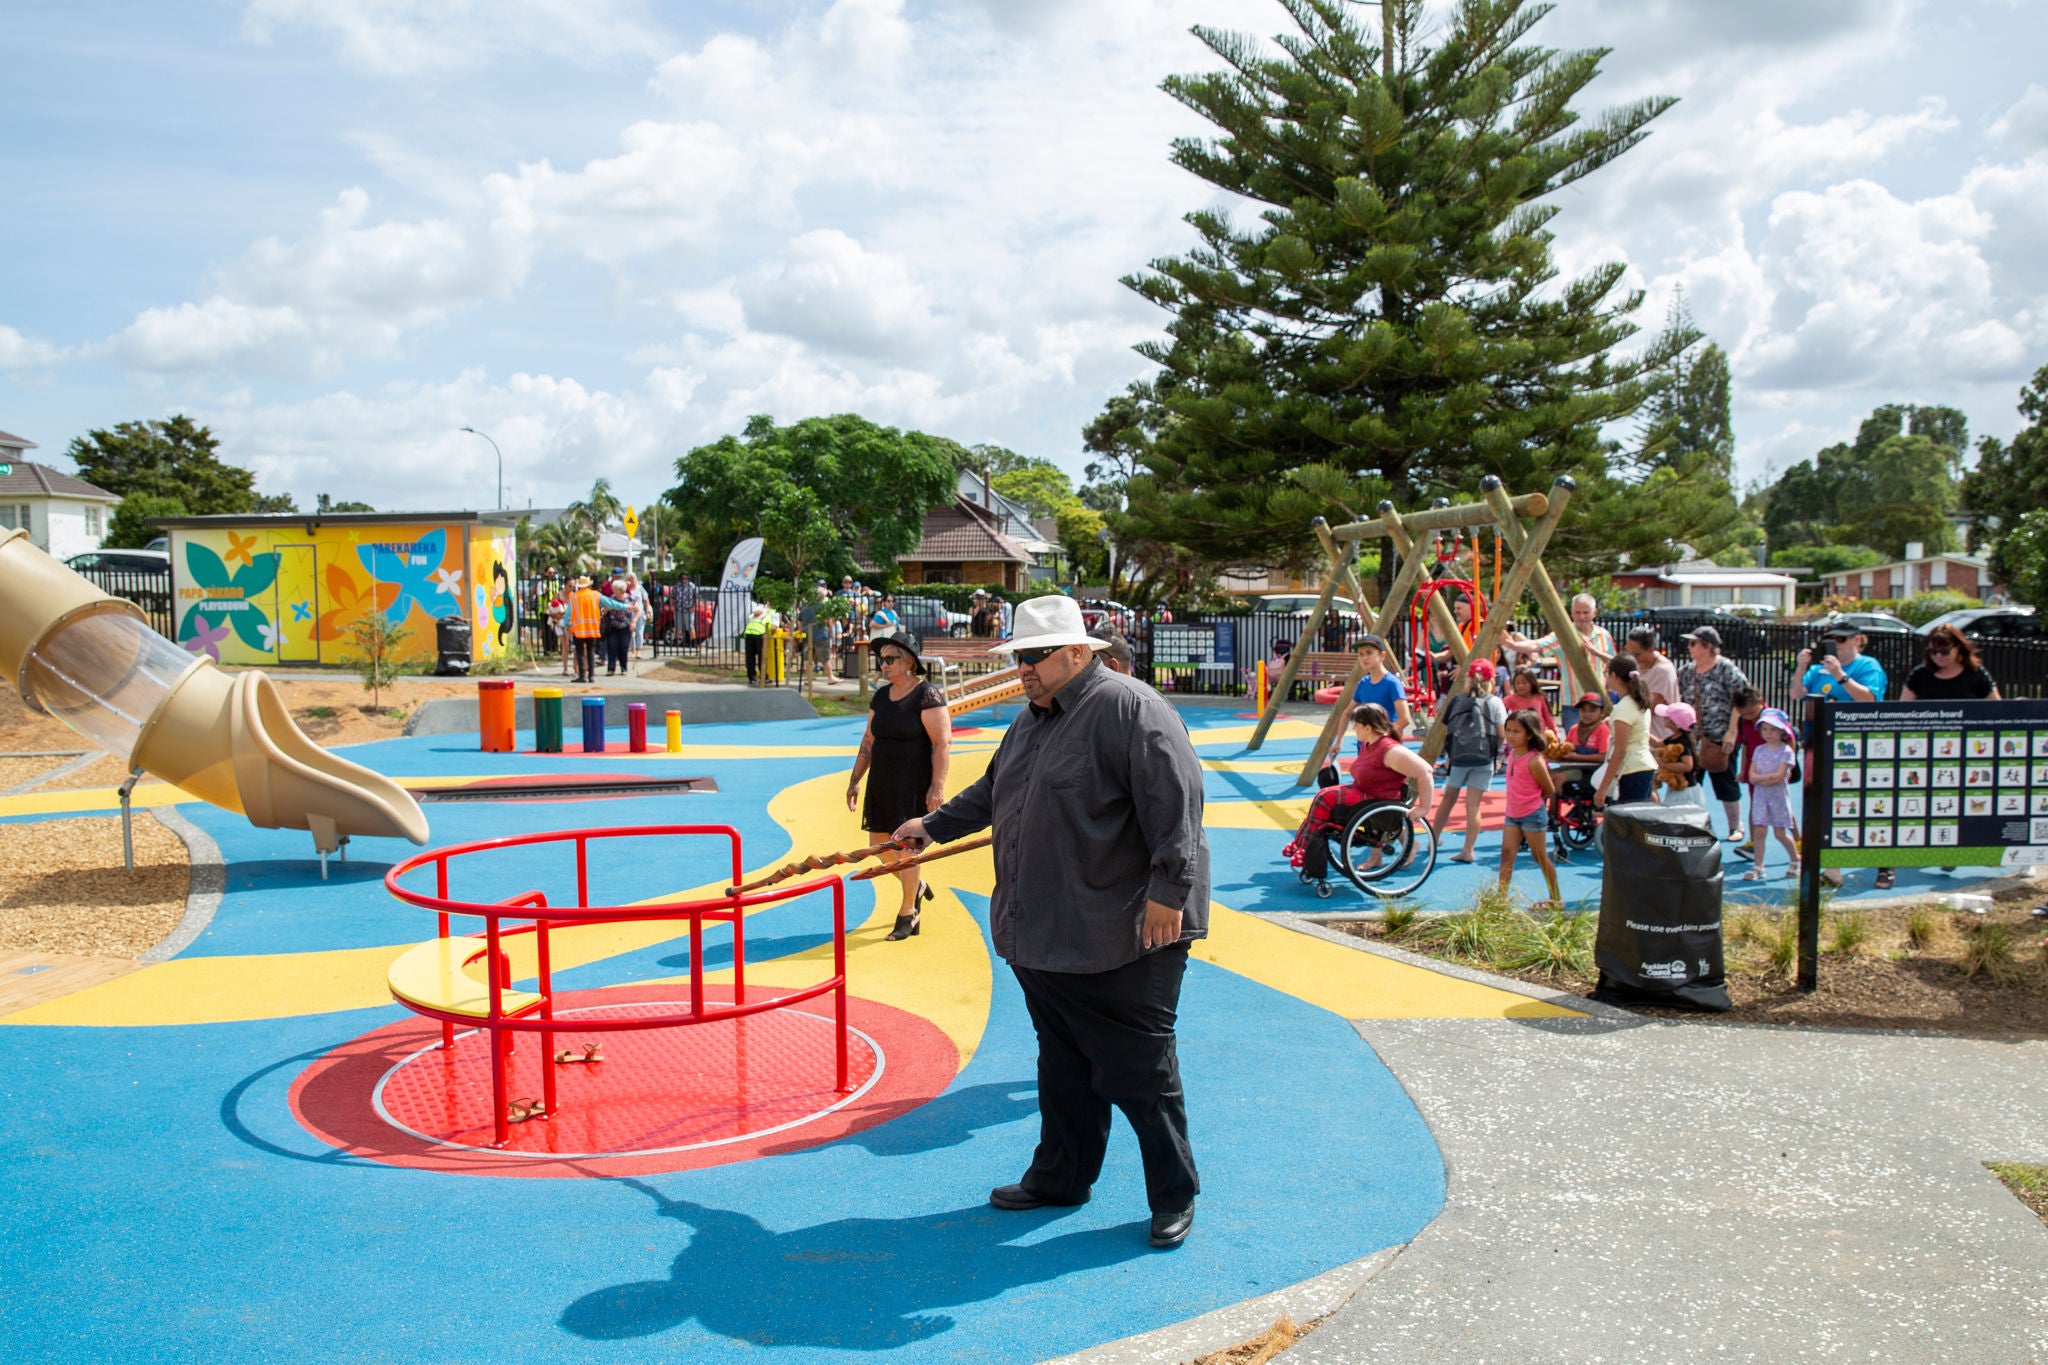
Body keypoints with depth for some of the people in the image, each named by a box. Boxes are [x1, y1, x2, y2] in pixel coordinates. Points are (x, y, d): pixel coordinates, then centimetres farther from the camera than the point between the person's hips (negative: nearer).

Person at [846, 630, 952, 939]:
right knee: (880, 844, 11)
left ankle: (908, 915, 13)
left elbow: (943, 743, -17)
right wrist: (854, 780, 14)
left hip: (913, 785, -7)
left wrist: (937, 787, -22)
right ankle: (917, 887, 37)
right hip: (881, 783, 7)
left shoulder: (927, 696, -13)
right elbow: (868, 742, 16)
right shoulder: (882, 695, 9)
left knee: (904, 847, -3)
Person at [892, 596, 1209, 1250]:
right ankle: (1060, 1177, 33)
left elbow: (1177, 800, -20)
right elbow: (990, 793, 31)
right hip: (1041, 936, 8)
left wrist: (1169, 889, -23)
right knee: (1063, 1064, 19)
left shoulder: (1129, 708, -13)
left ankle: (1174, 1196, 16)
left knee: (1140, 1071, 1)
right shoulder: (1030, 720, 16)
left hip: (1123, 936, -8)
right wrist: (934, 825, 38)